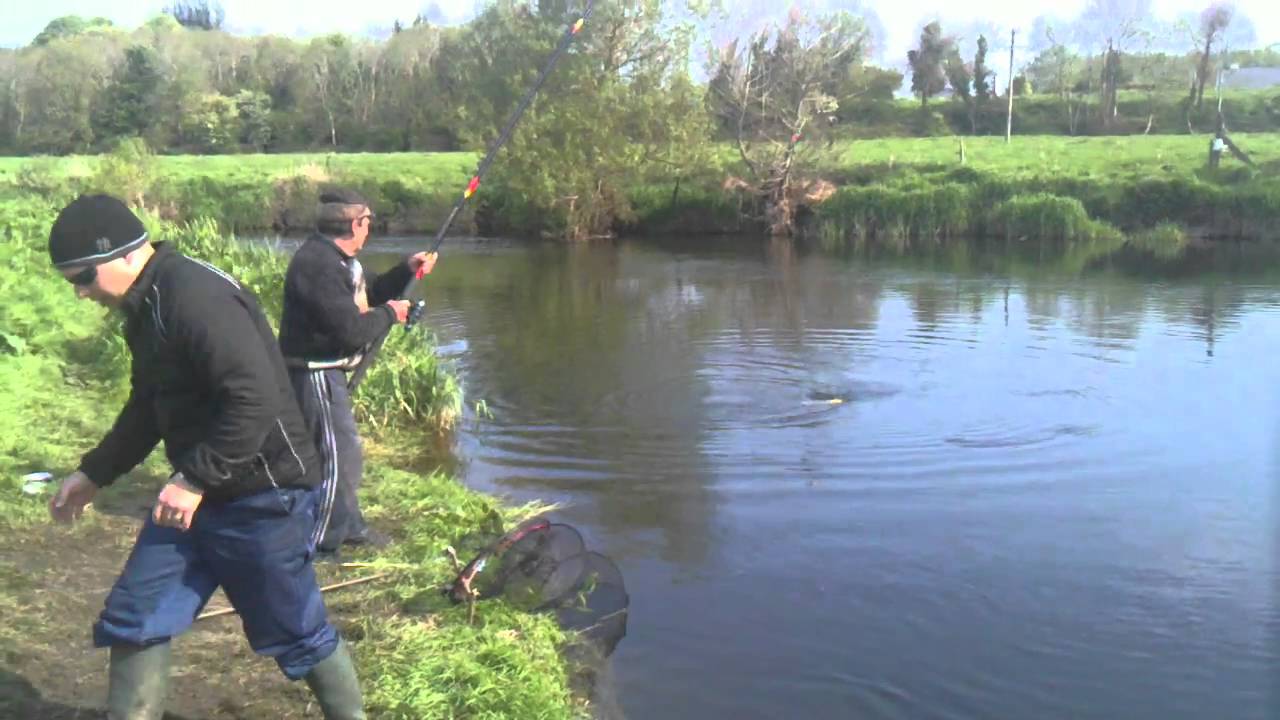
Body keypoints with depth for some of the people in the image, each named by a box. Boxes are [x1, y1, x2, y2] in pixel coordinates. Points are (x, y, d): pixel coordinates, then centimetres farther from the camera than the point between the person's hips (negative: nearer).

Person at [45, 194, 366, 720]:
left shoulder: (199, 299, -23)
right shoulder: (146, 306, 9)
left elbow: (255, 402, -30)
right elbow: (148, 406, 21)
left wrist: (194, 480, -25)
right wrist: (93, 473, 19)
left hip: (263, 494, -9)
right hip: (198, 490, 9)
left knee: (297, 631, 7)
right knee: (134, 618, 11)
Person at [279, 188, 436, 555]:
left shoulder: (338, 258, 10)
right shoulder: (318, 266, -24)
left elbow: (372, 291, 23)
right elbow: (351, 330, -28)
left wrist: (407, 269, 7)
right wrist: (389, 314, -11)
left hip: (328, 371, 11)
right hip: (314, 373, -11)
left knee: (343, 450, 22)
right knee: (339, 456, -7)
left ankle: (349, 525, 38)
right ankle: (317, 545, 3)